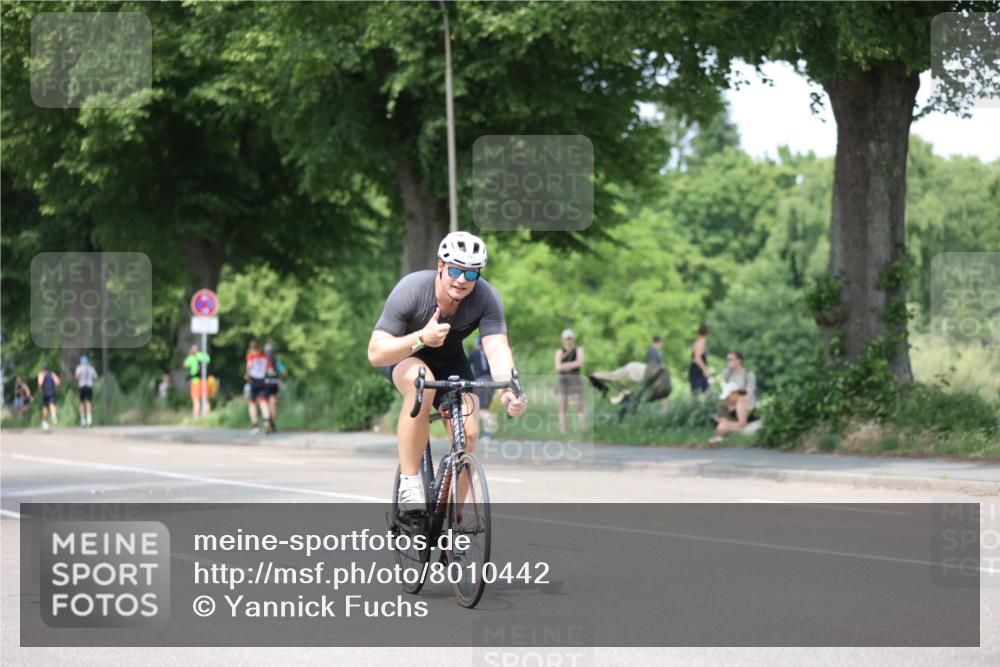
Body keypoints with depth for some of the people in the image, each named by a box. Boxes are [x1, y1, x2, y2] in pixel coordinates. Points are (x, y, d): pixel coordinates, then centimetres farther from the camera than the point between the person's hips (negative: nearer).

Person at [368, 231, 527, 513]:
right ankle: (409, 481, -27)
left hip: (449, 360, 3)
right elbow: (375, 353, -33)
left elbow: (497, 349, -37)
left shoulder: (487, 298, -26)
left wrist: (508, 391, -57)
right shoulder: (411, 289, -32)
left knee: (468, 434, -17)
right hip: (403, 353, -3)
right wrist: (421, 338, -50)